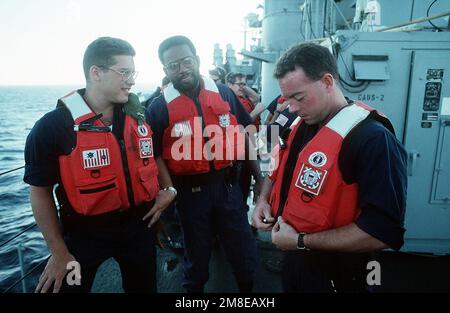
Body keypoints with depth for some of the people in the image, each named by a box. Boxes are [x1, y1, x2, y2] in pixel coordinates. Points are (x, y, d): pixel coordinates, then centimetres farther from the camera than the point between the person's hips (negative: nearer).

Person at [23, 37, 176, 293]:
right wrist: (59, 252, -7)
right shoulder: (52, 126, -16)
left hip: (138, 223, 5)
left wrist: (167, 189, 0)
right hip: (85, 231, -4)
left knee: (144, 287, 22)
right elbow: (41, 191, -9)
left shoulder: (139, 115, -4)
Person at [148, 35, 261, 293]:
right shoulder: (160, 107, -7)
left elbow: (245, 136, 8)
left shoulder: (224, 93, 0)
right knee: (196, 257, 18)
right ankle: (195, 288, 46)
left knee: (245, 252, 16)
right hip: (190, 191, -2)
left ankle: (249, 288, 44)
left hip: (227, 184, 2)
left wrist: (259, 176, 8)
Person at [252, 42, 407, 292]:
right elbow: (279, 172, 15)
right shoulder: (298, 126, 0)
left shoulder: (374, 140, -24)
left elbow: (383, 232, -29)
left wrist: (301, 241, -25)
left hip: (333, 276, -6)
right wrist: (264, 200, -4)